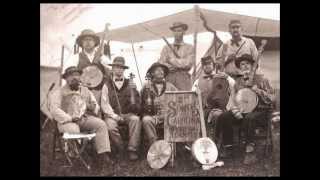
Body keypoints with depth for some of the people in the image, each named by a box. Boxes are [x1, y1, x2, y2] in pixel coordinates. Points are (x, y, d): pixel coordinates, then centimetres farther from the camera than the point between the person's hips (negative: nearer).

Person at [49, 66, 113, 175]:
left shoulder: (85, 91, 20)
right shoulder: (59, 92, 5)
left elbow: (96, 106, 22)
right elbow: (54, 110, -8)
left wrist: (93, 107, -5)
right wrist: (70, 118, -20)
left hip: (85, 118, 4)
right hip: (67, 121, -4)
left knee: (101, 124, -24)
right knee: (73, 130, -38)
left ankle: (104, 158, -30)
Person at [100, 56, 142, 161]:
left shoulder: (129, 84, 14)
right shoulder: (107, 85, 10)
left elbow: (137, 103, 4)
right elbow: (104, 104, 1)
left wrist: (134, 91, -15)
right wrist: (114, 115, -13)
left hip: (128, 114, 1)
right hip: (112, 115, -1)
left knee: (136, 119, -30)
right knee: (111, 126, -31)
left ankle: (132, 150, -27)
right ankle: (121, 150, -10)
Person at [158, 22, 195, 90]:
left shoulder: (189, 48, 11)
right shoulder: (166, 48, 16)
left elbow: (188, 63, -3)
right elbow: (161, 64, 6)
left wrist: (172, 60, 0)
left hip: (183, 81, -1)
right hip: (169, 80, 1)